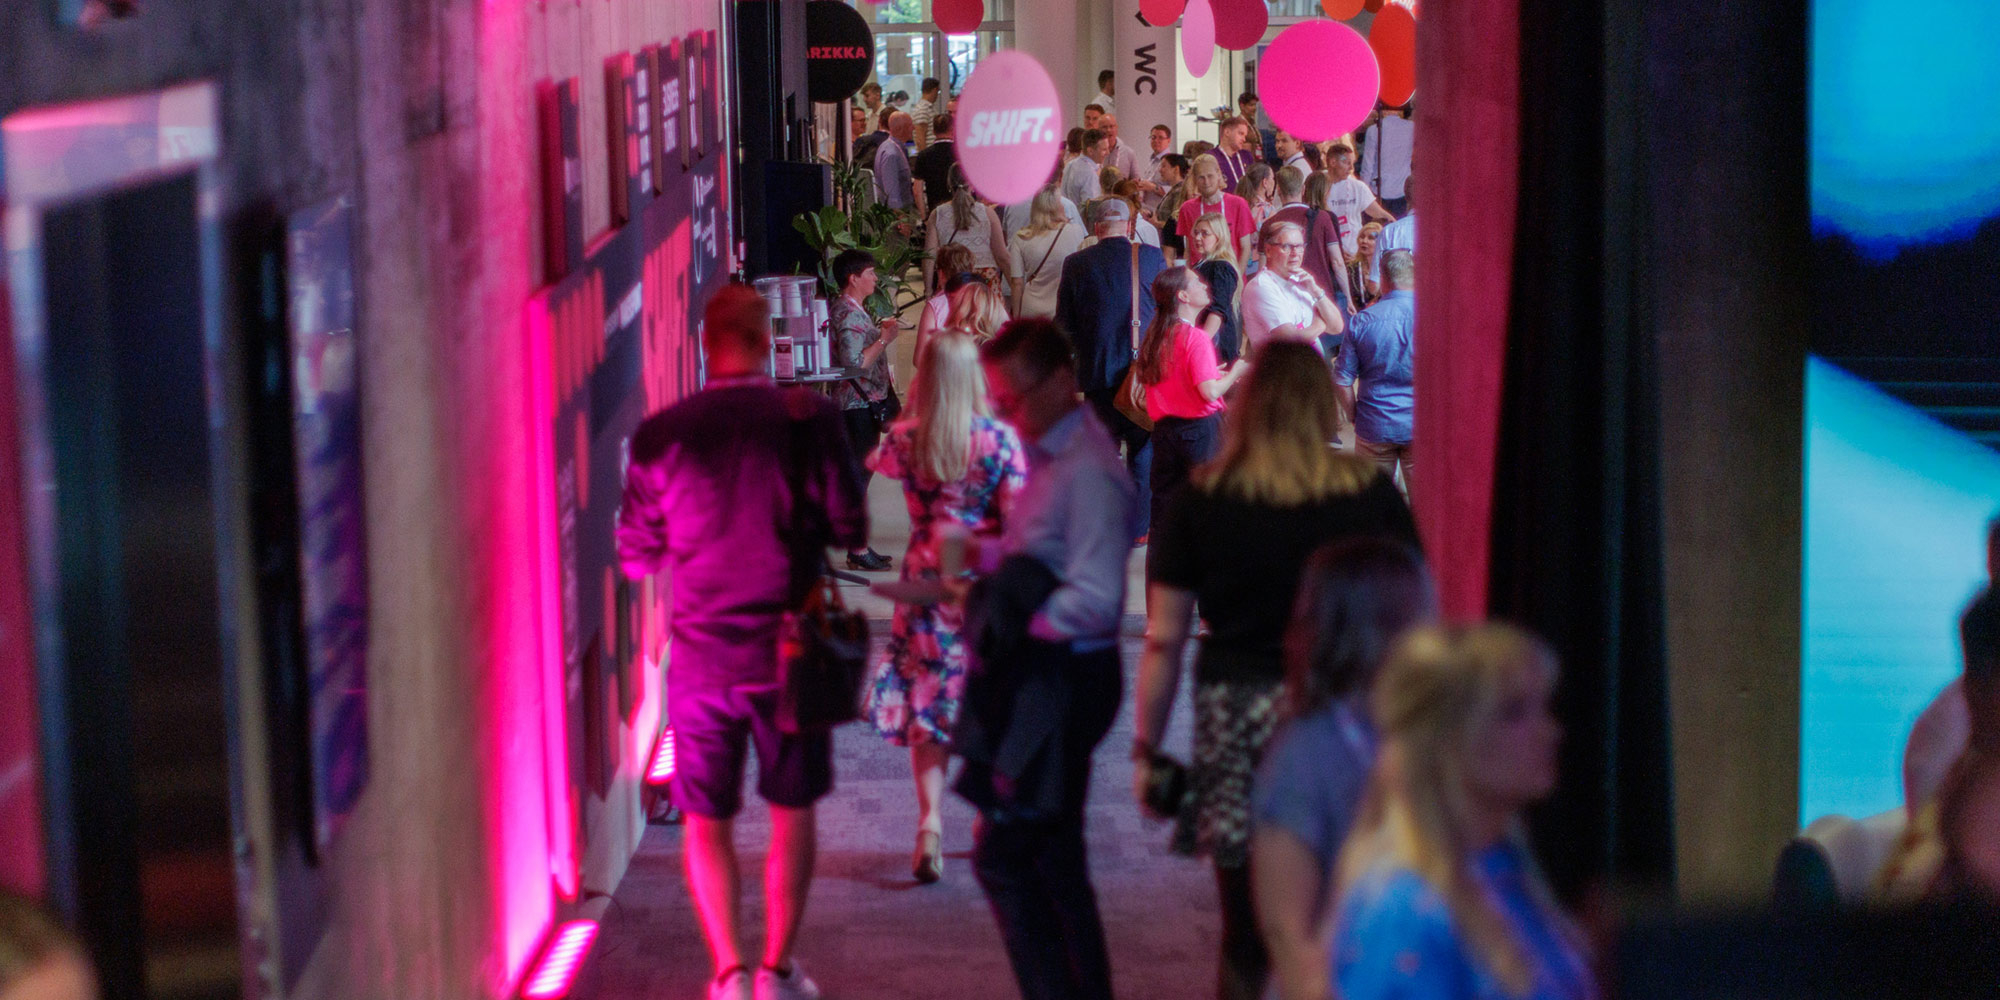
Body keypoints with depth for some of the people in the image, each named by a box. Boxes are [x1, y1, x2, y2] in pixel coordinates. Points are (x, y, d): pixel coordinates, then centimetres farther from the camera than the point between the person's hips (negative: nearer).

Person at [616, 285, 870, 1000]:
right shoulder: (808, 418, -10)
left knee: (706, 820, 12)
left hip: (700, 656, 0)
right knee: (792, 813, 15)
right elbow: (851, 529, -4)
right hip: (787, 650, 0)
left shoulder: (660, 434, -7)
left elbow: (636, 558, 2)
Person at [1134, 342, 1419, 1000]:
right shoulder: (1372, 498, 3)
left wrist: (1145, 747, 11)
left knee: (1246, 934, 10)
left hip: (1232, 713, 1)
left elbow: (1163, 641, 4)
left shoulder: (1199, 501, 4)